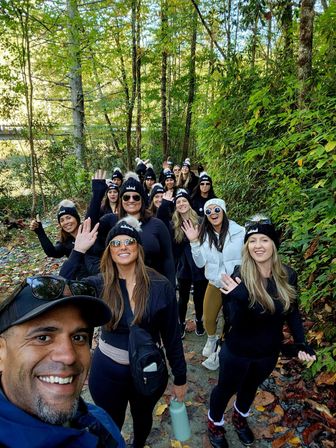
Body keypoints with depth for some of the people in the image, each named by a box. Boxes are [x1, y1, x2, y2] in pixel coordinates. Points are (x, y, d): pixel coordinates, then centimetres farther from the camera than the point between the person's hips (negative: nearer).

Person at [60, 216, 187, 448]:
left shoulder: (161, 285, -16)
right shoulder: (100, 284, -11)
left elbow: (172, 335, -9)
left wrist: (180, 377, -2)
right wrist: (78, 251, -28)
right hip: (107, 370, 0)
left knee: (143, 418, 28)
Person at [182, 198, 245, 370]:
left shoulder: (238, 232, -16)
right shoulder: (205, 234, -4)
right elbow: (200, 263, -9)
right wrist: (194, 242, -21)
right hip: (215, 284, 3)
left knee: (231, 320, 13)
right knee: (208, 320, 14)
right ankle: (211, 339, 48)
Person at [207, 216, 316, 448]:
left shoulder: (288, 275, -14)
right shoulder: (240, 276, -24)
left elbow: (292, 312, 1)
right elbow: (237, 321, -27)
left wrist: (301, 343, -8)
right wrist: (241, 297, -46)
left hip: (269, 352, 4)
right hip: (237, 351, -3)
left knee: (251, 387, 29)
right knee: (226, 389, 20)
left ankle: (240, 418, 60)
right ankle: (215, 424, 50)